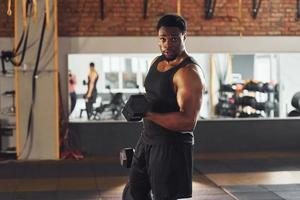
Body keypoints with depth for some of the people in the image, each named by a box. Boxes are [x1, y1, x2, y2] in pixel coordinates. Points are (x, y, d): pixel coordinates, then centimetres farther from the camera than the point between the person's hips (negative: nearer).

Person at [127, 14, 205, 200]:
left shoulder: (189, 73, -21)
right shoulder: (157, 62, 7)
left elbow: (188, 122, -28)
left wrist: (149, 115, -32)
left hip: (172, 146, -9)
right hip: (147, 140, 9)